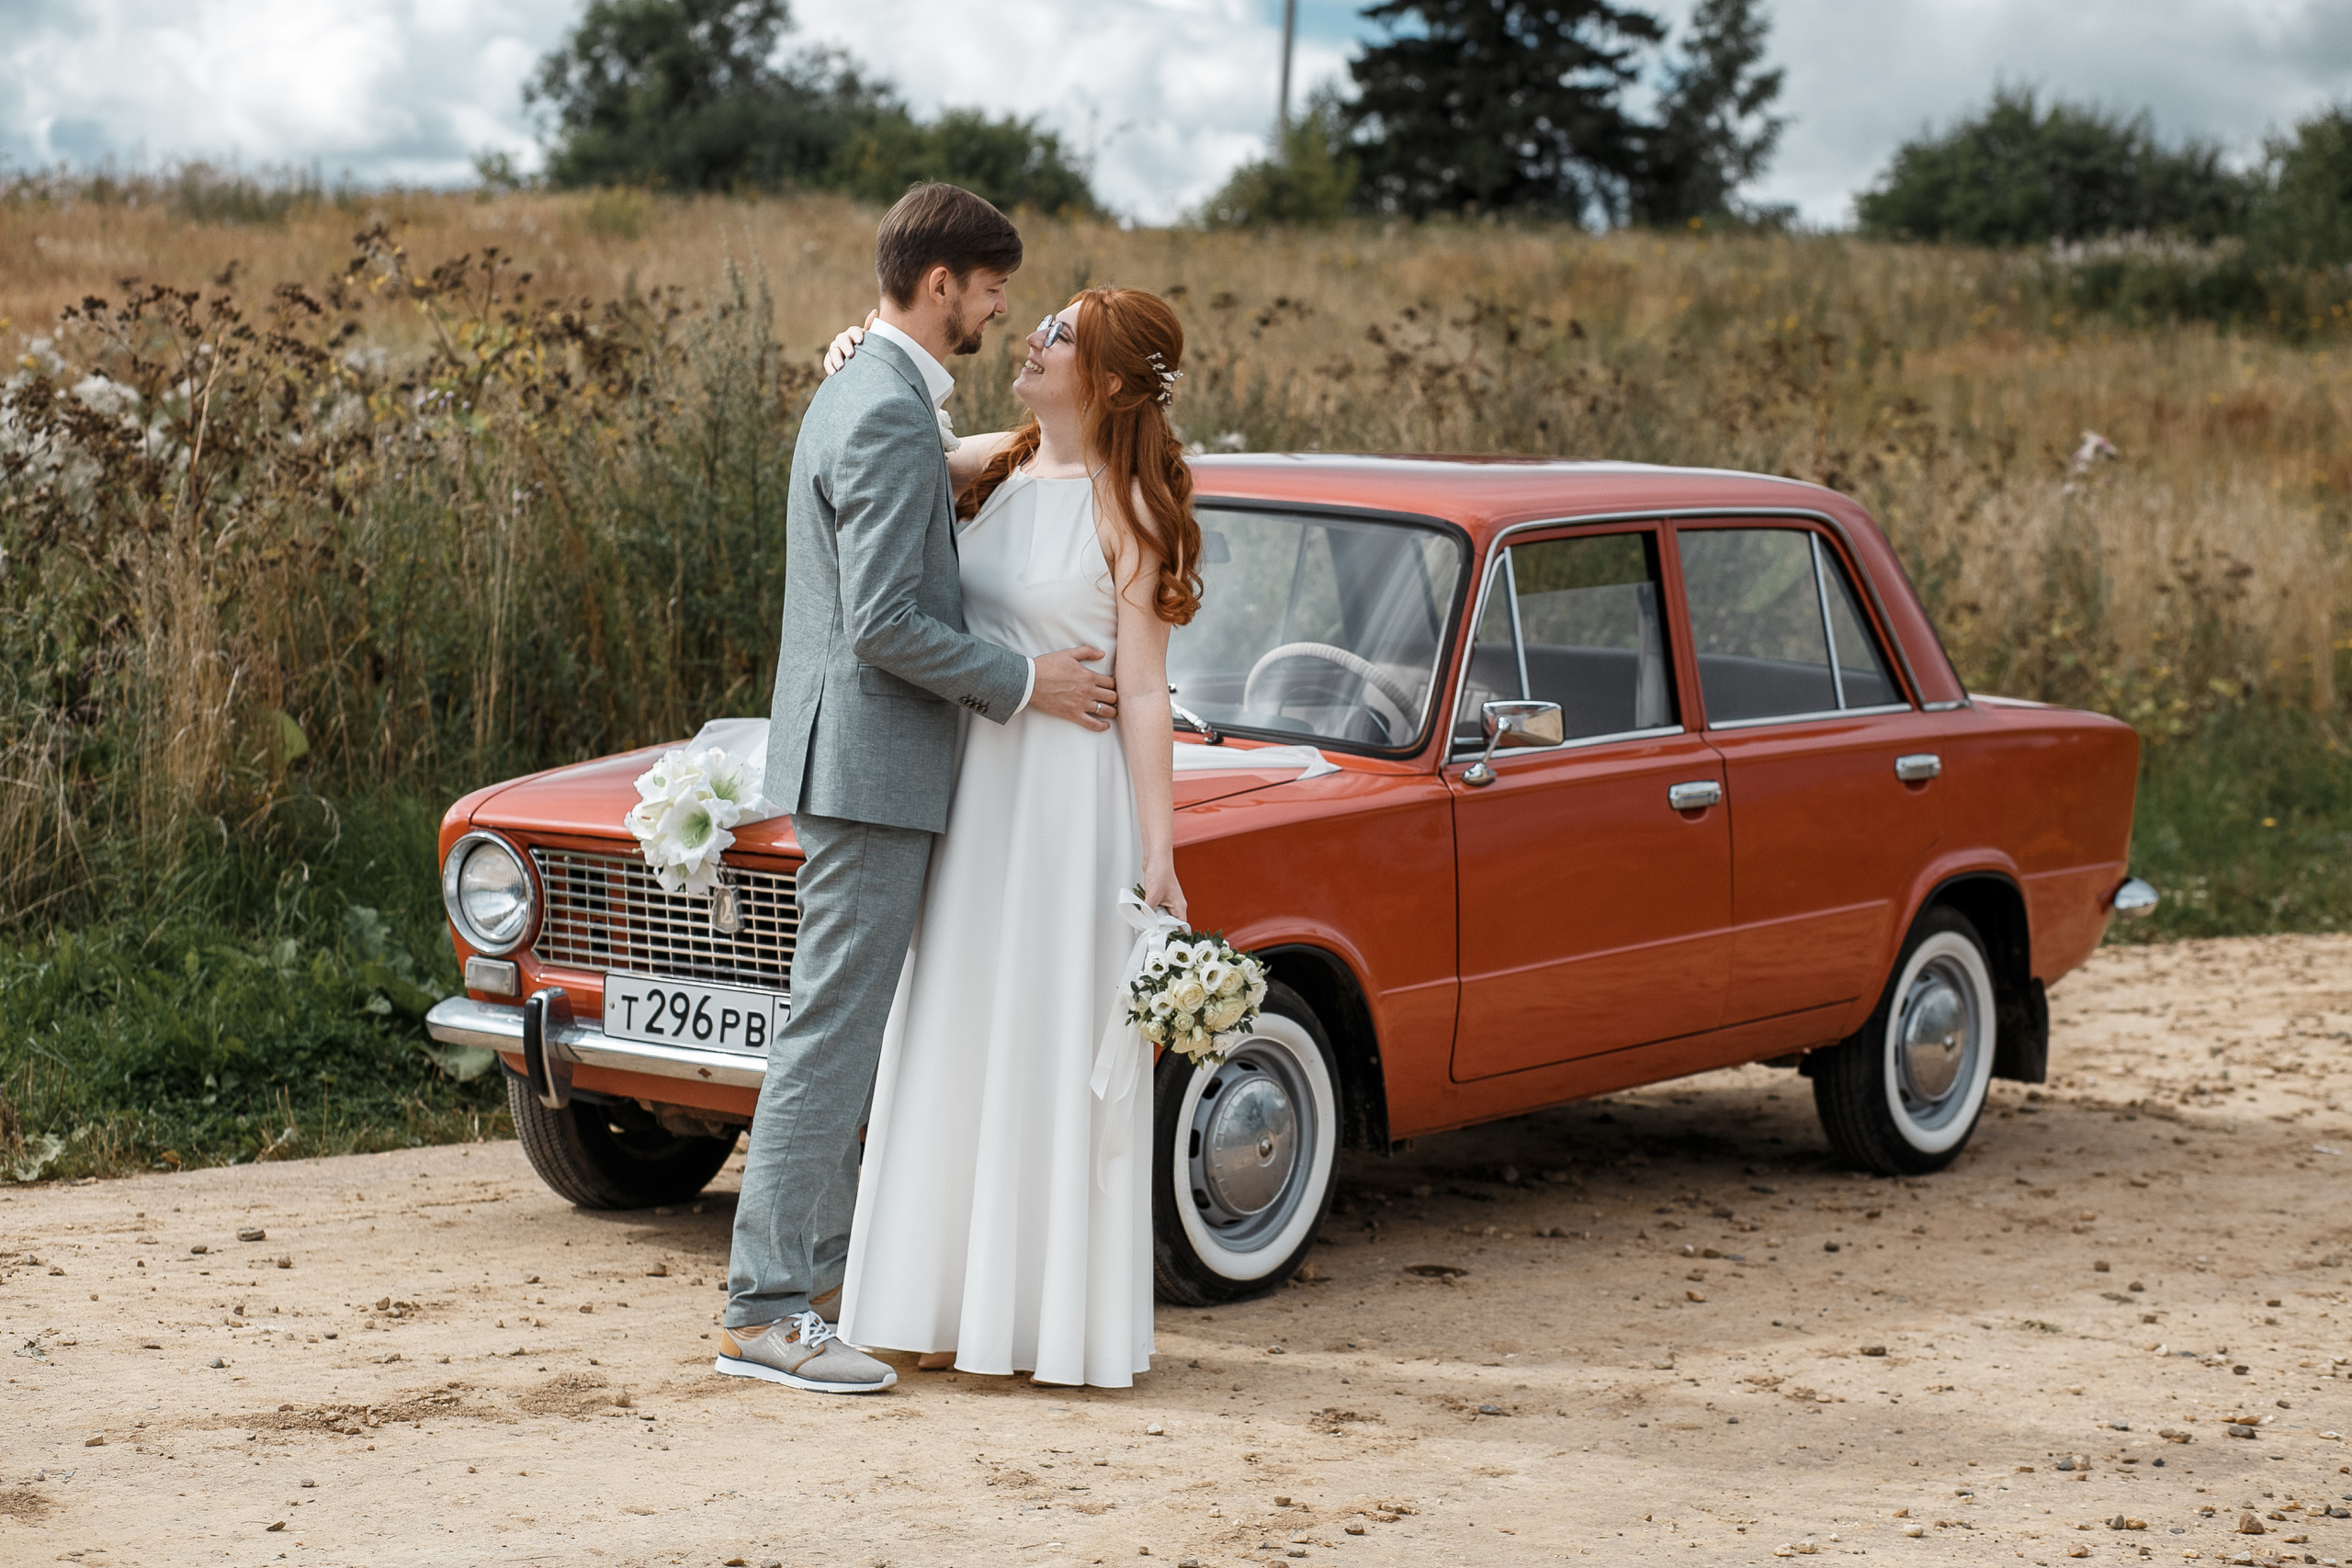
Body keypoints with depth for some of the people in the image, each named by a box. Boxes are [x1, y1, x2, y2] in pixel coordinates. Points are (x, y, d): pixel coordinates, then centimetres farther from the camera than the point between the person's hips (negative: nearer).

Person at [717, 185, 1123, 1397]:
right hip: (871, 765, -11)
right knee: (832, 1034, -8)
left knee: (845, 1027, 16)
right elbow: (885, 623, -23)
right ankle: (764, 1309, -5)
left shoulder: (859, 394, 14)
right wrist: (1022, 683, -14)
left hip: (851, 761, 11)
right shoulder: (892, 420, -18)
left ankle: (824, 1261, 25)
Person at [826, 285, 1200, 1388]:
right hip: (972, 783, 7)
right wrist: (854, 366, 4)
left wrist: (1160, 859, -15)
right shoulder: (991, 469, 7)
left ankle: (1065, 1319, 7)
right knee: (963, 1047, 11)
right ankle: (968, 1303, 20)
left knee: (1059, 1053, -1)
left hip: (1071, 797, -7)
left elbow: (1143, 695, -12)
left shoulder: (1127, 510, -10)